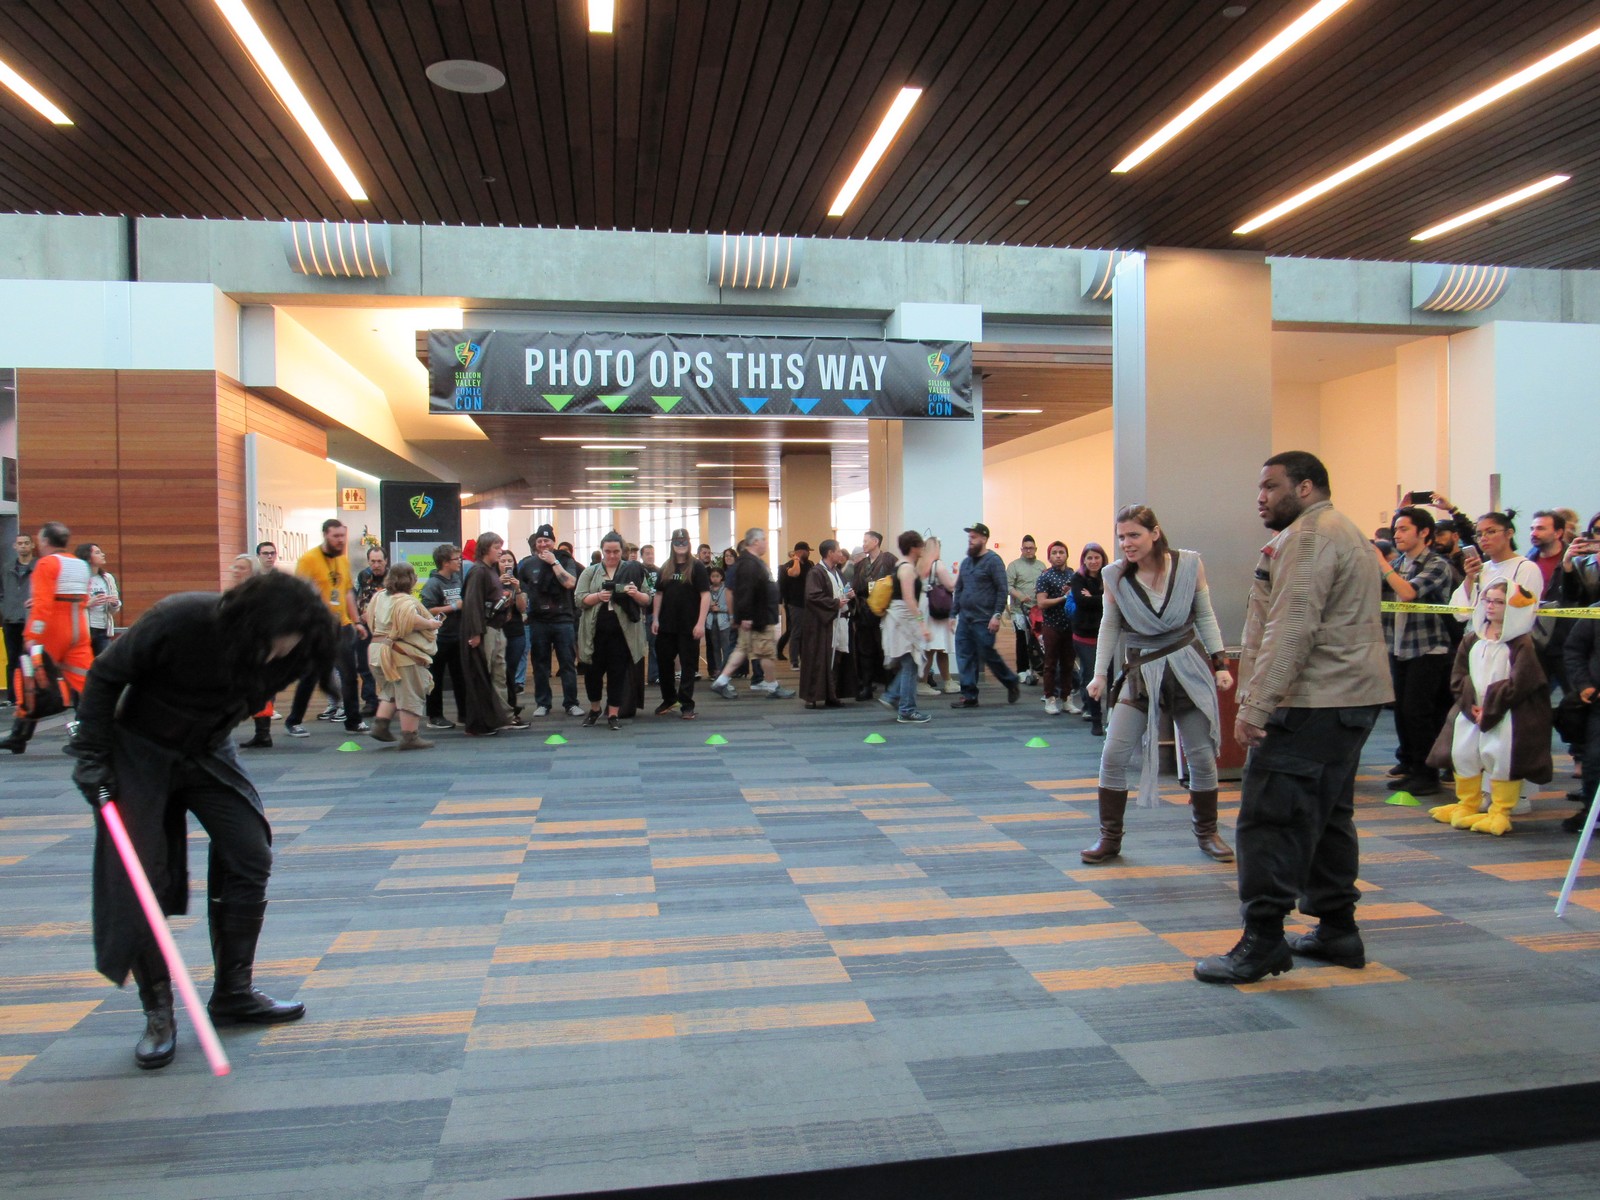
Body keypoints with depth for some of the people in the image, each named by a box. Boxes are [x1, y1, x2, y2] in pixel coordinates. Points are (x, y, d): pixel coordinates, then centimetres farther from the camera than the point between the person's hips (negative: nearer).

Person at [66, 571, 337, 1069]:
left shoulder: (279, 652, -19)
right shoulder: (177, 621, -31)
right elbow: (105, 677, -16)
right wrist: (92, 755, -16)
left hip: (208, 753, 4)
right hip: (140, 752, -4)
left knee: (251, 856, -4)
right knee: (138, 883, -7)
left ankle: (234, 993, 10)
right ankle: (158, 1014, 7)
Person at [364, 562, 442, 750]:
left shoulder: (379, 597, 9)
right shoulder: (406, 601, -16)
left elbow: (369, 617, 21)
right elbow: (411, 619, -34)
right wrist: (430, 624, -20)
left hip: (378, 649, 8)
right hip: (403, 653, -8)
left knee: (390, 691, 23)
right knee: (411, 695, -1)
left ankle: (380, 723, 12)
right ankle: (409, 737, 0)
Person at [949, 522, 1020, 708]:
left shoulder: (993, 560, -8)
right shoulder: (966, 562, 15)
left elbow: (1002, 590, -12)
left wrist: (997, 615, -18)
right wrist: (954, 614, 16)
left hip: (983, 620, -7)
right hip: (965, 619, 7)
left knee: (988, 655, -1)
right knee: (965, 657, 3)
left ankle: (1012, 683, 21)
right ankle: (969, 696, 8)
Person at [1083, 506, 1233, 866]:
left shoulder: (1190, 564, -7)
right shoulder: (1115, 576, -7)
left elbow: (1205, 617, 3)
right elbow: (1110, 625, 5)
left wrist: (1220, 664, -1)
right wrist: (1100, 674, 1)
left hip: (1189, 668, 0)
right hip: (1140, 672, 0)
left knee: (1202, 758, 8)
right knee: (1113, 756, -8)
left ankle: (1207, 834, 29)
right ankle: (1109, 838, 7)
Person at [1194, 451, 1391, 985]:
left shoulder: (1309, 536, -13)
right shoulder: (1343, 532, 23)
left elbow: (1291, 630, -22)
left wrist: (1255, 707, -23)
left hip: (1316, 703, -11)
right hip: (1351, 697, 11)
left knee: (1271, 818, -9)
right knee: (1326, 816, 17)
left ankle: (1263, 942, -7)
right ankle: (1337, 930, 25)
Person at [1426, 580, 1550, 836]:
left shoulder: (1523, 644, -9)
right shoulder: (1472, 640, 10)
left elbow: (1518, 685, -15)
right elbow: (1458, 677, 7)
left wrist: (1489, 709, -16)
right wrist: (1471, 704, -9)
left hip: (1506, 715, -6)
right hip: (1472, 710, 6)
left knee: (1501, 757, -11)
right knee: (1462, 753, 8)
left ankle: (1500, 813, 5)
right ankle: (1467, 805, 28)